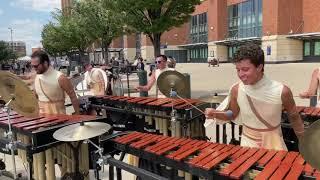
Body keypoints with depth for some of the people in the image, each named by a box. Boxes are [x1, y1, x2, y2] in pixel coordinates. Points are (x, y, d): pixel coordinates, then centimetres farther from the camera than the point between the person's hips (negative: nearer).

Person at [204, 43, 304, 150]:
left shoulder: (282, 91, -21)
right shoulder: (236, 90, -15)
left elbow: (294, 118, -3)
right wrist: (216, 114, -16)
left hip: (274, 144, -1)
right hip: (248, 143, 1)